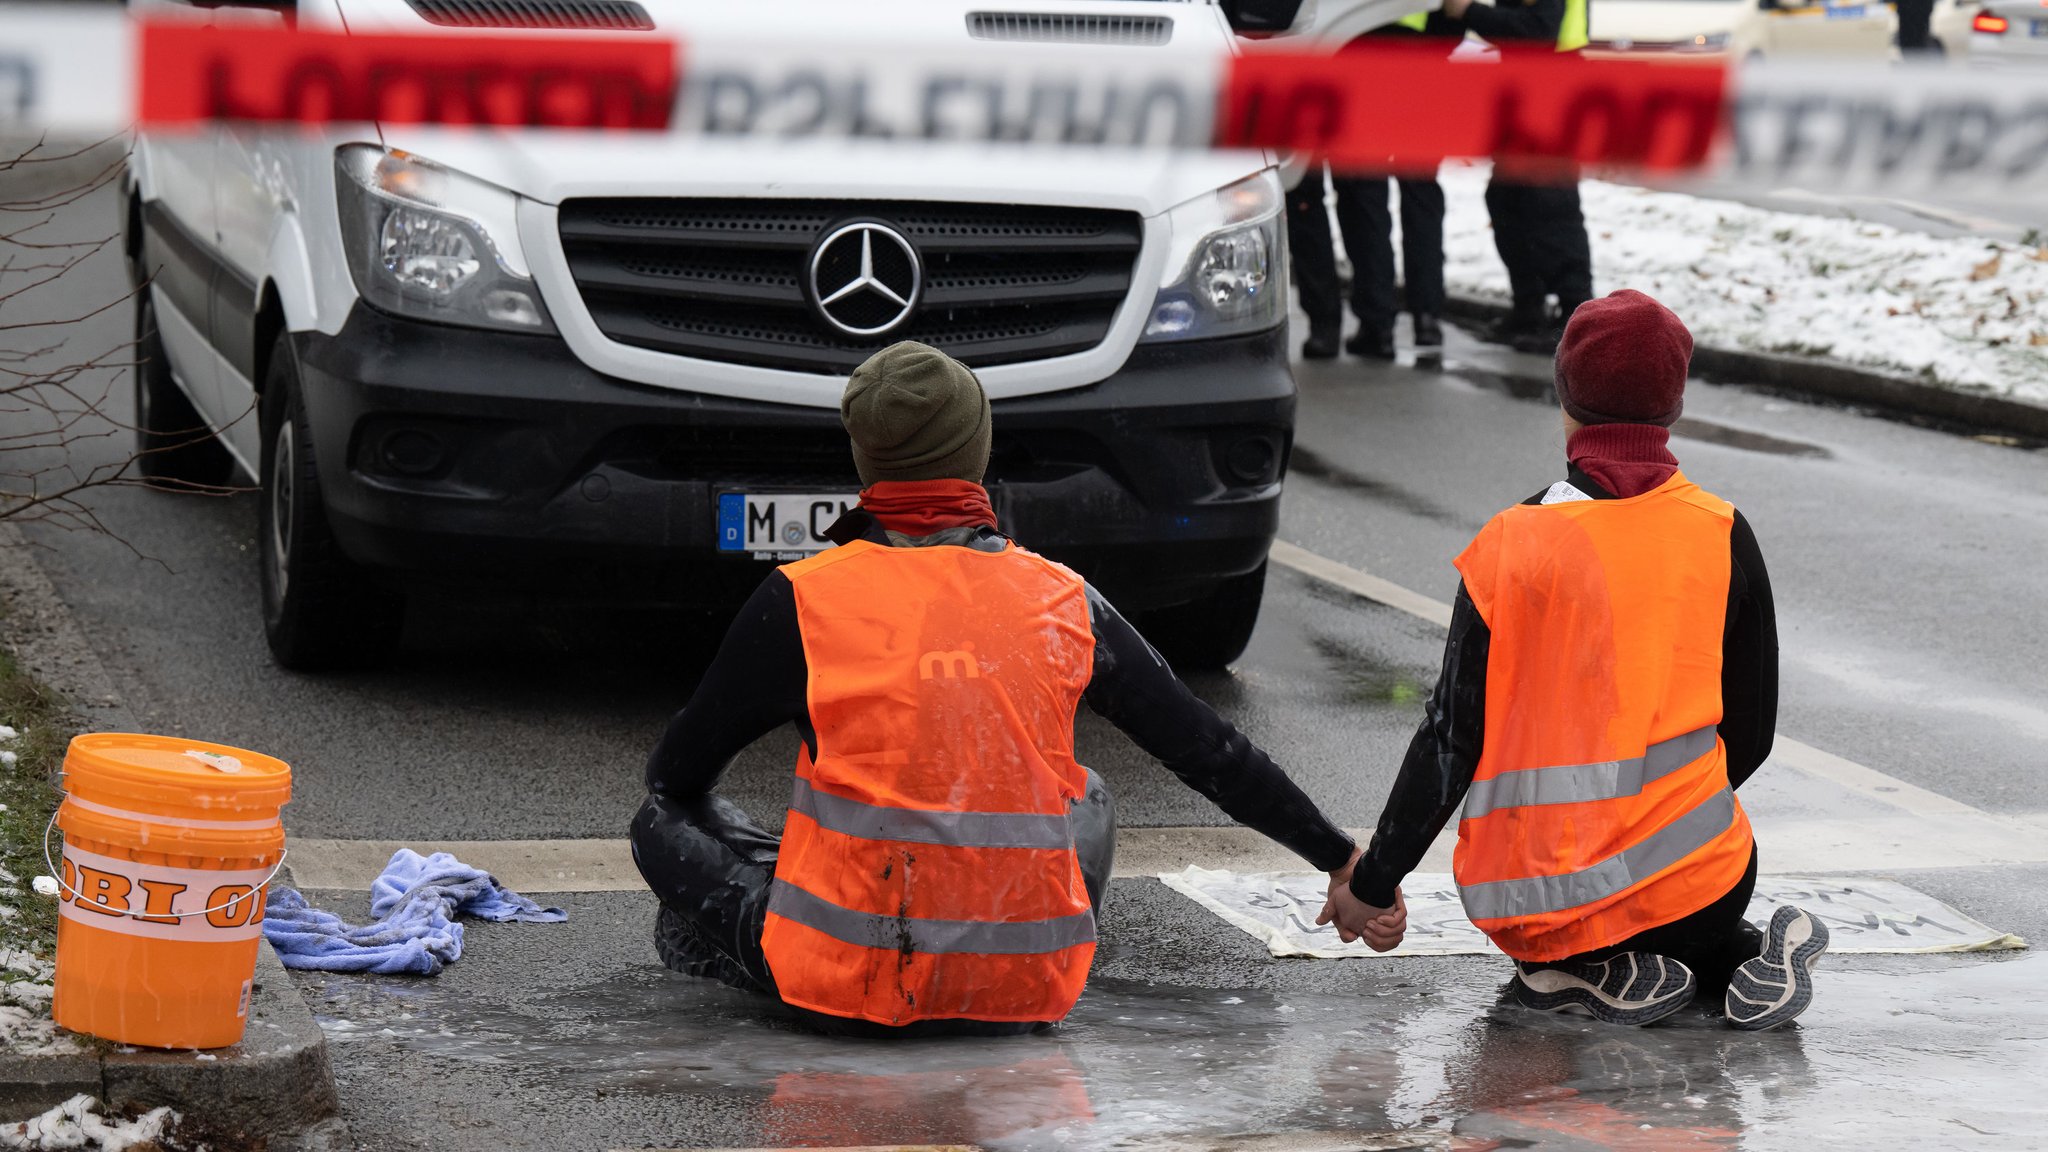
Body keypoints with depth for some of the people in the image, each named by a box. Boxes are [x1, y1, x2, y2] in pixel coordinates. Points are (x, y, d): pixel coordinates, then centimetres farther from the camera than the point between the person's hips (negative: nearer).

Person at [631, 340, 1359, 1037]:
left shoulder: (802, 600, -5)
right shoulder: (1062, 602, 2)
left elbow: (675, 774, 7)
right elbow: (1207, 751, 10)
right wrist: (1340, 858, 20)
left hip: (848, 988, -2)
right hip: (1027, 989, 2)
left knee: (665, 821, 17)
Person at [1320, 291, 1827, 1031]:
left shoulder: (1509, 547, -6)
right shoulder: (1722, 536, -2)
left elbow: (1451, 739, -6)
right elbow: (1751, 734, 4)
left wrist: (1374, 883, 4)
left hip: (1521, 906, -1)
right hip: (1681, 877, 1)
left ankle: (1585, 969, 0)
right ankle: (1740, 965, 2)